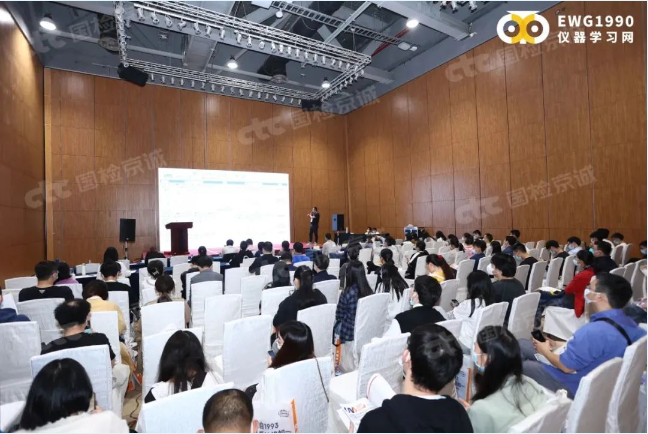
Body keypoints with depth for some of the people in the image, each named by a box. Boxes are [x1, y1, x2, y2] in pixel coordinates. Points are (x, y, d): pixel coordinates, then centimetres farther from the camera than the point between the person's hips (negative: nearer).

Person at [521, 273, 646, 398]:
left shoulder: (595, 331, -32)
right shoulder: (628, 323, -2)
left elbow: (566, 366, -23)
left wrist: (545, 351, -4)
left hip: (574, 387, -8)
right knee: (522, 343, 12)